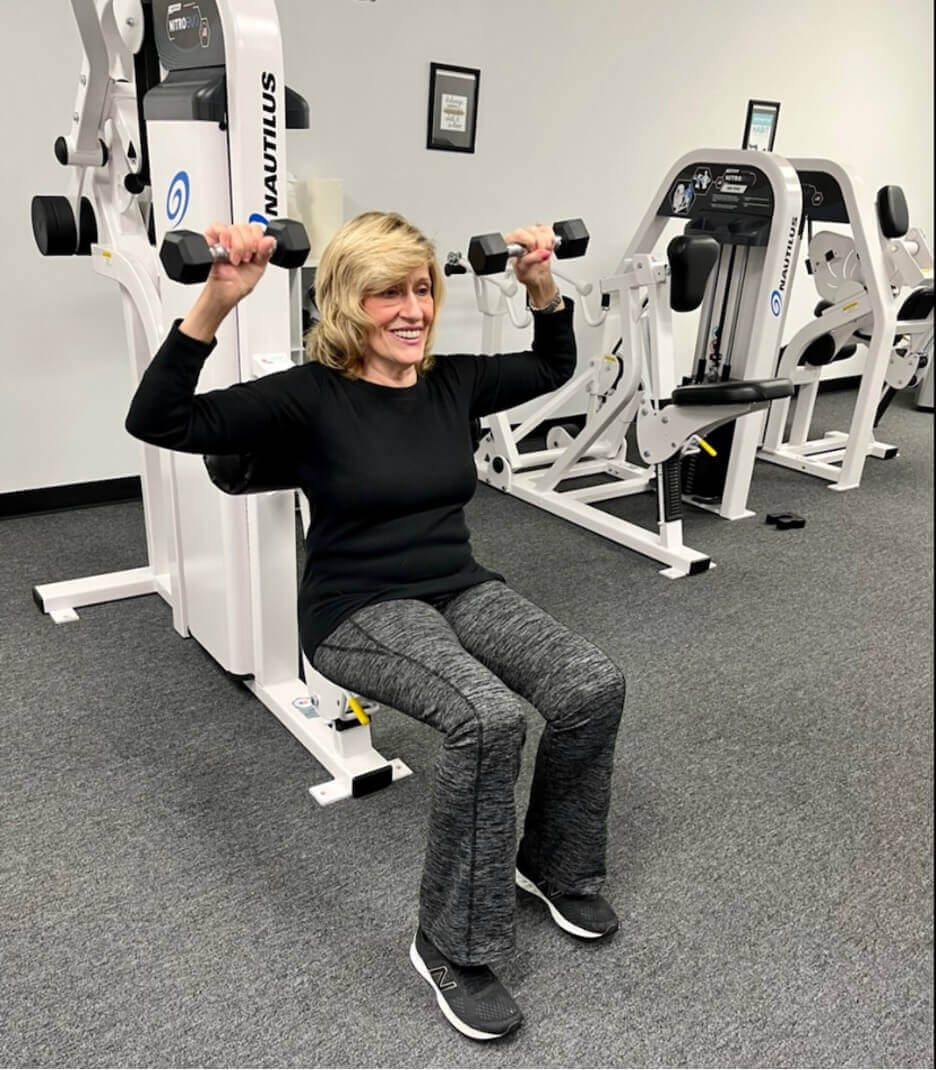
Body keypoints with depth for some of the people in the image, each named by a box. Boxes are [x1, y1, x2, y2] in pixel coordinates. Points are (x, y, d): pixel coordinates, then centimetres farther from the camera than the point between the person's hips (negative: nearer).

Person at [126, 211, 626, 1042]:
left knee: (595, 687, -18)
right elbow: (158, 422, -19)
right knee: (489, 719, -33)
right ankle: (453, 946, -9)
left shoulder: (453, 382, 5)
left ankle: (557, 868, 10)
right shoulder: (311, 395, -10)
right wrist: (216, 303, -30)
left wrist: (543, 288, 6)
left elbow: (554, 368, 22)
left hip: (461, 588, 6)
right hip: (358, 611, -5)